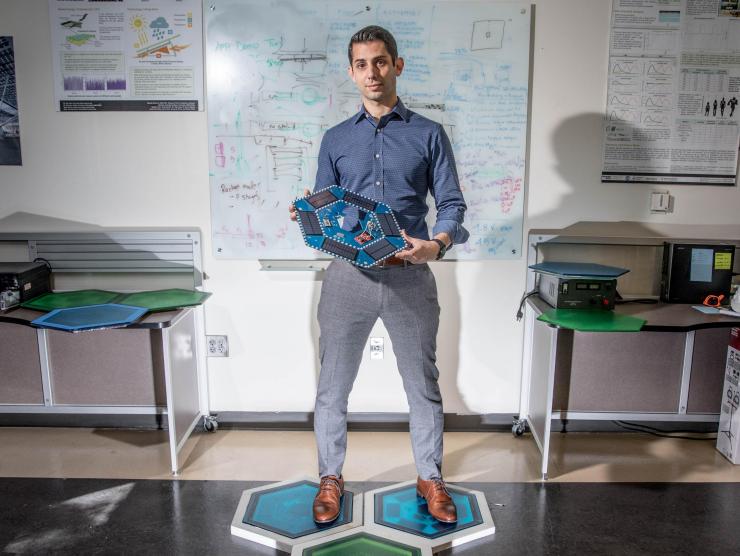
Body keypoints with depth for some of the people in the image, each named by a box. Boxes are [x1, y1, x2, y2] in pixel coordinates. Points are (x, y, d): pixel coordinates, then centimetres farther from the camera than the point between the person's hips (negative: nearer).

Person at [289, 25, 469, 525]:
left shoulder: (429, 135, 6)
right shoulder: (336, 139, 12)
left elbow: (452, 203, 2)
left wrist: (437, 243, -18)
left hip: (410, 277, -1)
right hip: (349, 275, 2)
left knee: (423, 384, 10)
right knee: (334, 385, 8)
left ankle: (431, 478, 30)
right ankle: (331, 478, 28)